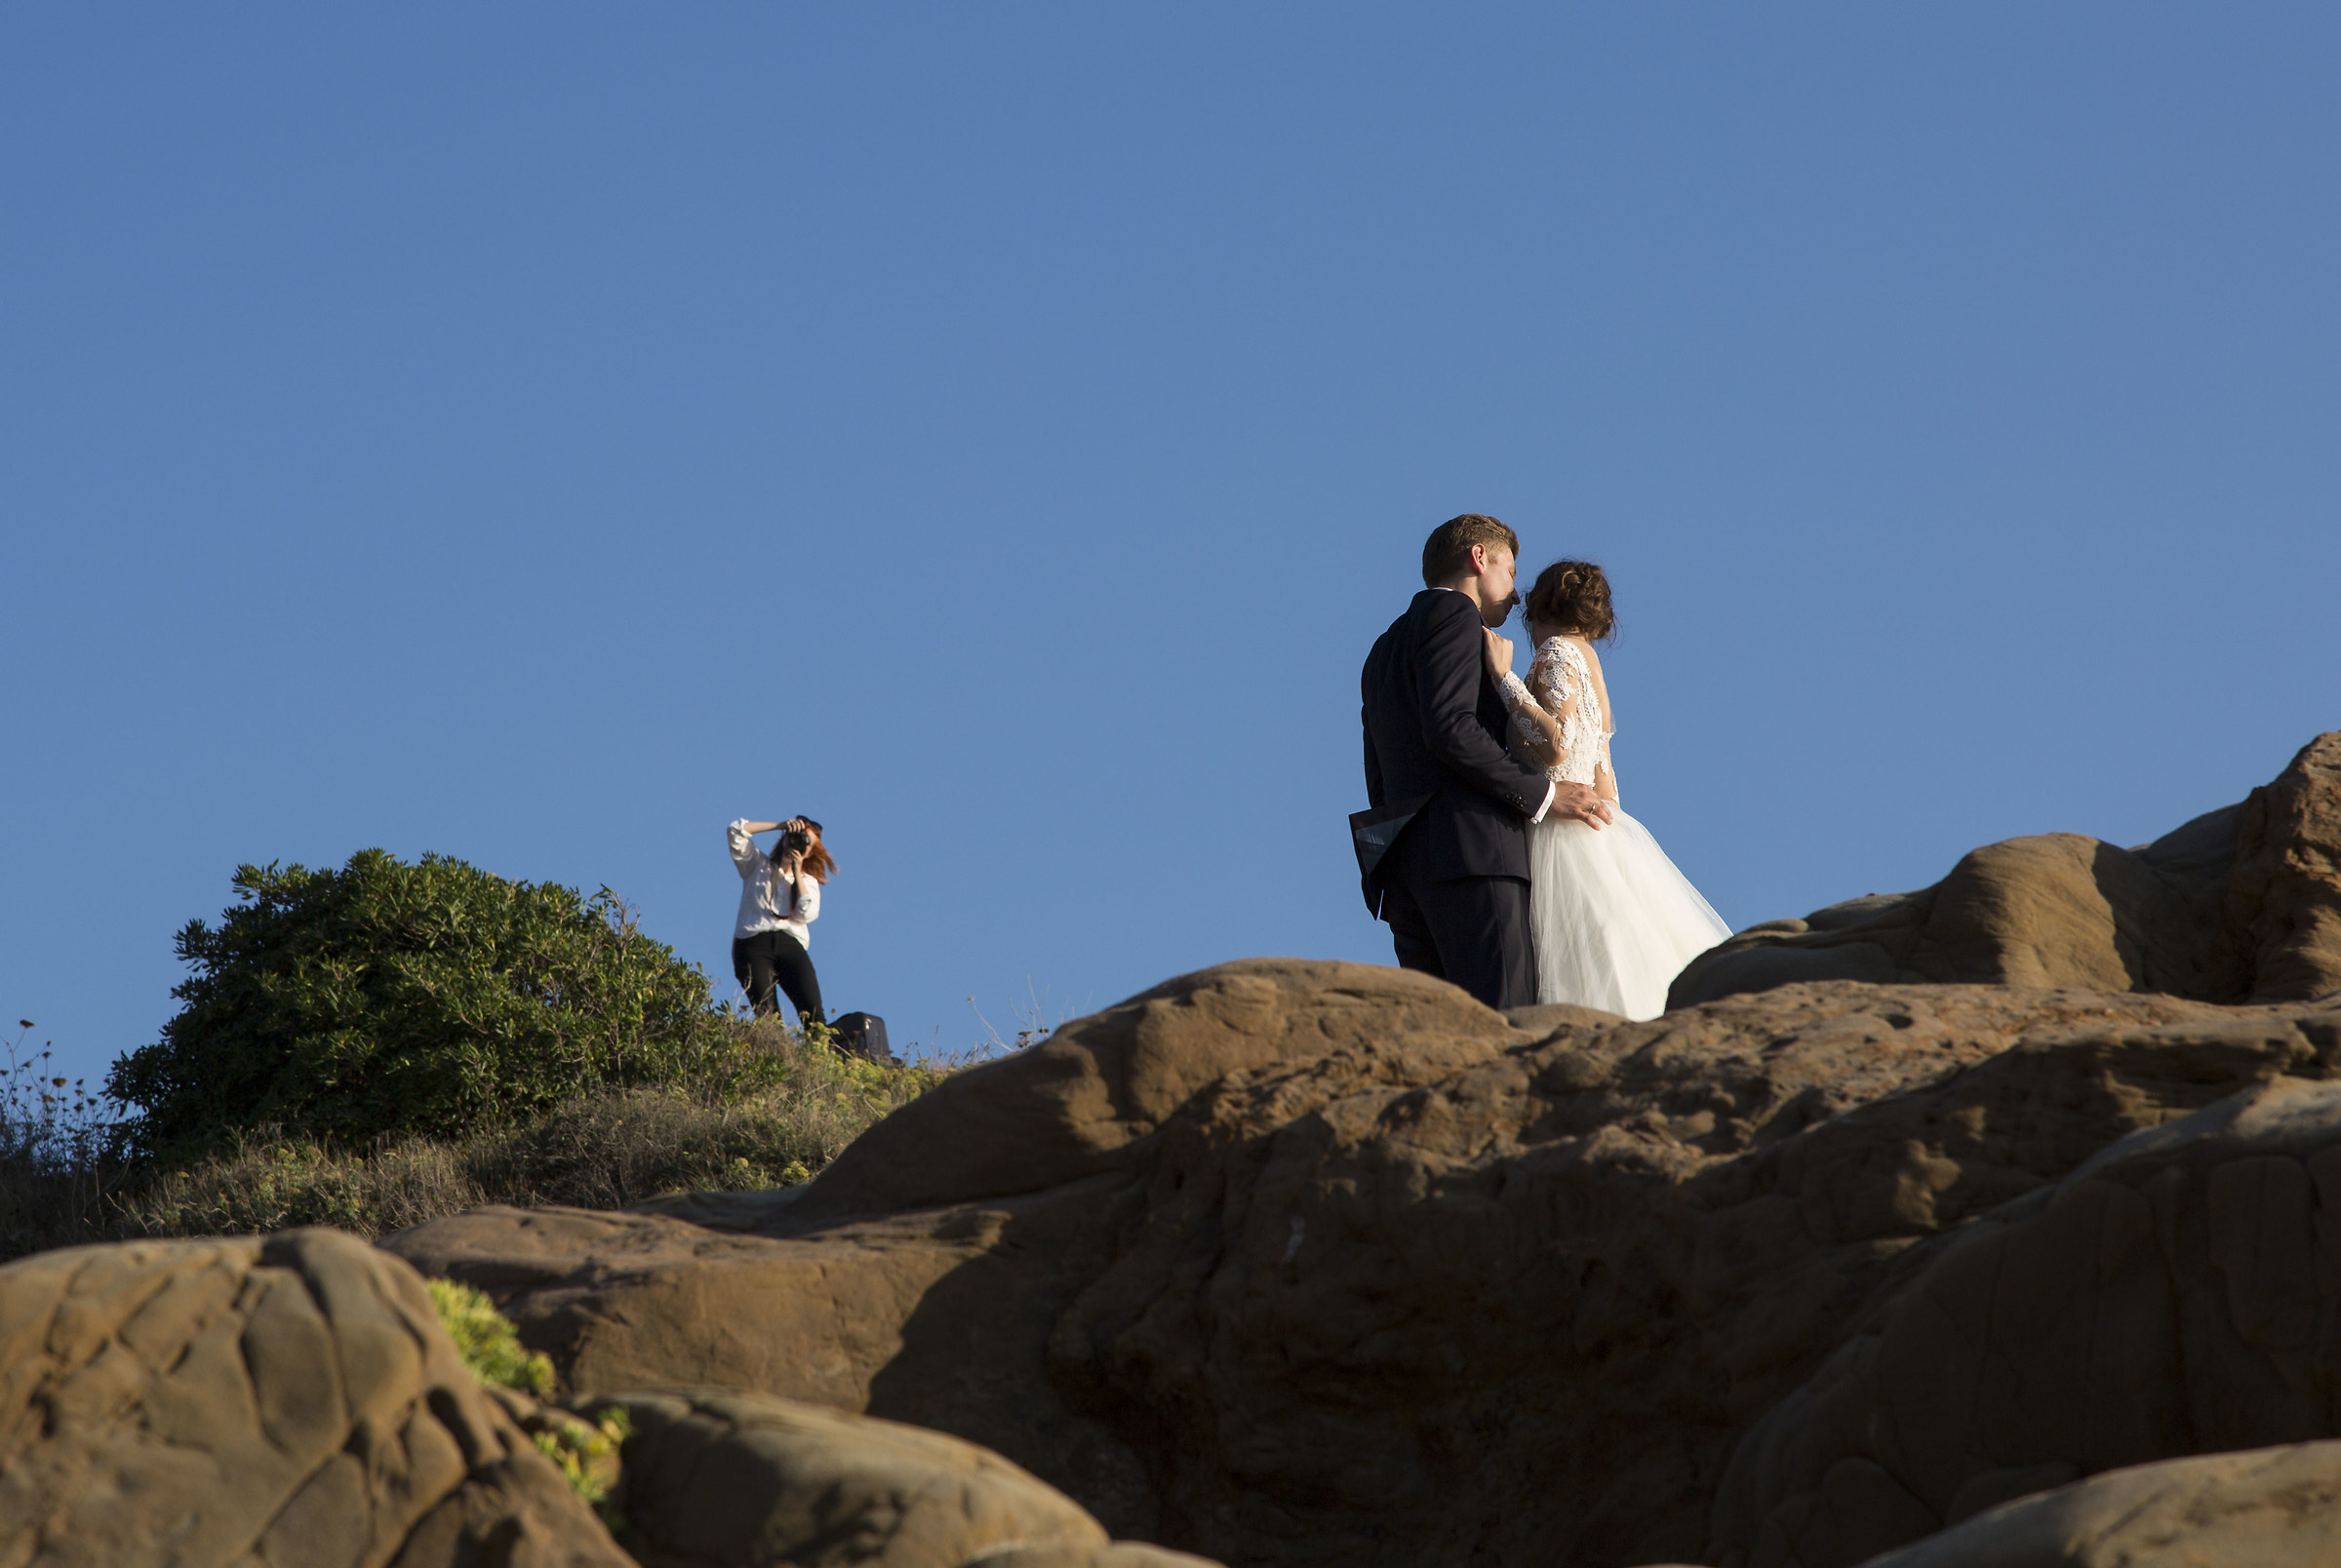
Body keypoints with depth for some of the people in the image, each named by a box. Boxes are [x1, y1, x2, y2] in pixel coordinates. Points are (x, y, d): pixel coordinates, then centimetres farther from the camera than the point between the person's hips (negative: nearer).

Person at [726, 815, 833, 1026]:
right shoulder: (757, 865, 21)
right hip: (753, 943, -2)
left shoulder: (807, 881, 24)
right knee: (765, 1014, -21)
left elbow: (807, 914, 5)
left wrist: (797, 872, 8)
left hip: (790, 944, 2)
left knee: (813, 1012, -17)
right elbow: (736, 830, 9)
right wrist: (781, 826, 10)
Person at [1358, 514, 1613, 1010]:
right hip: (1469, 848, -9)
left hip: (1402, 867, 9)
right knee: (1507, 1026, -19)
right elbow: (1448, 727, -13)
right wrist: (1542, 793, -11)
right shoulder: (1452, 615, 2)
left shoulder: (1386, 648, 30)